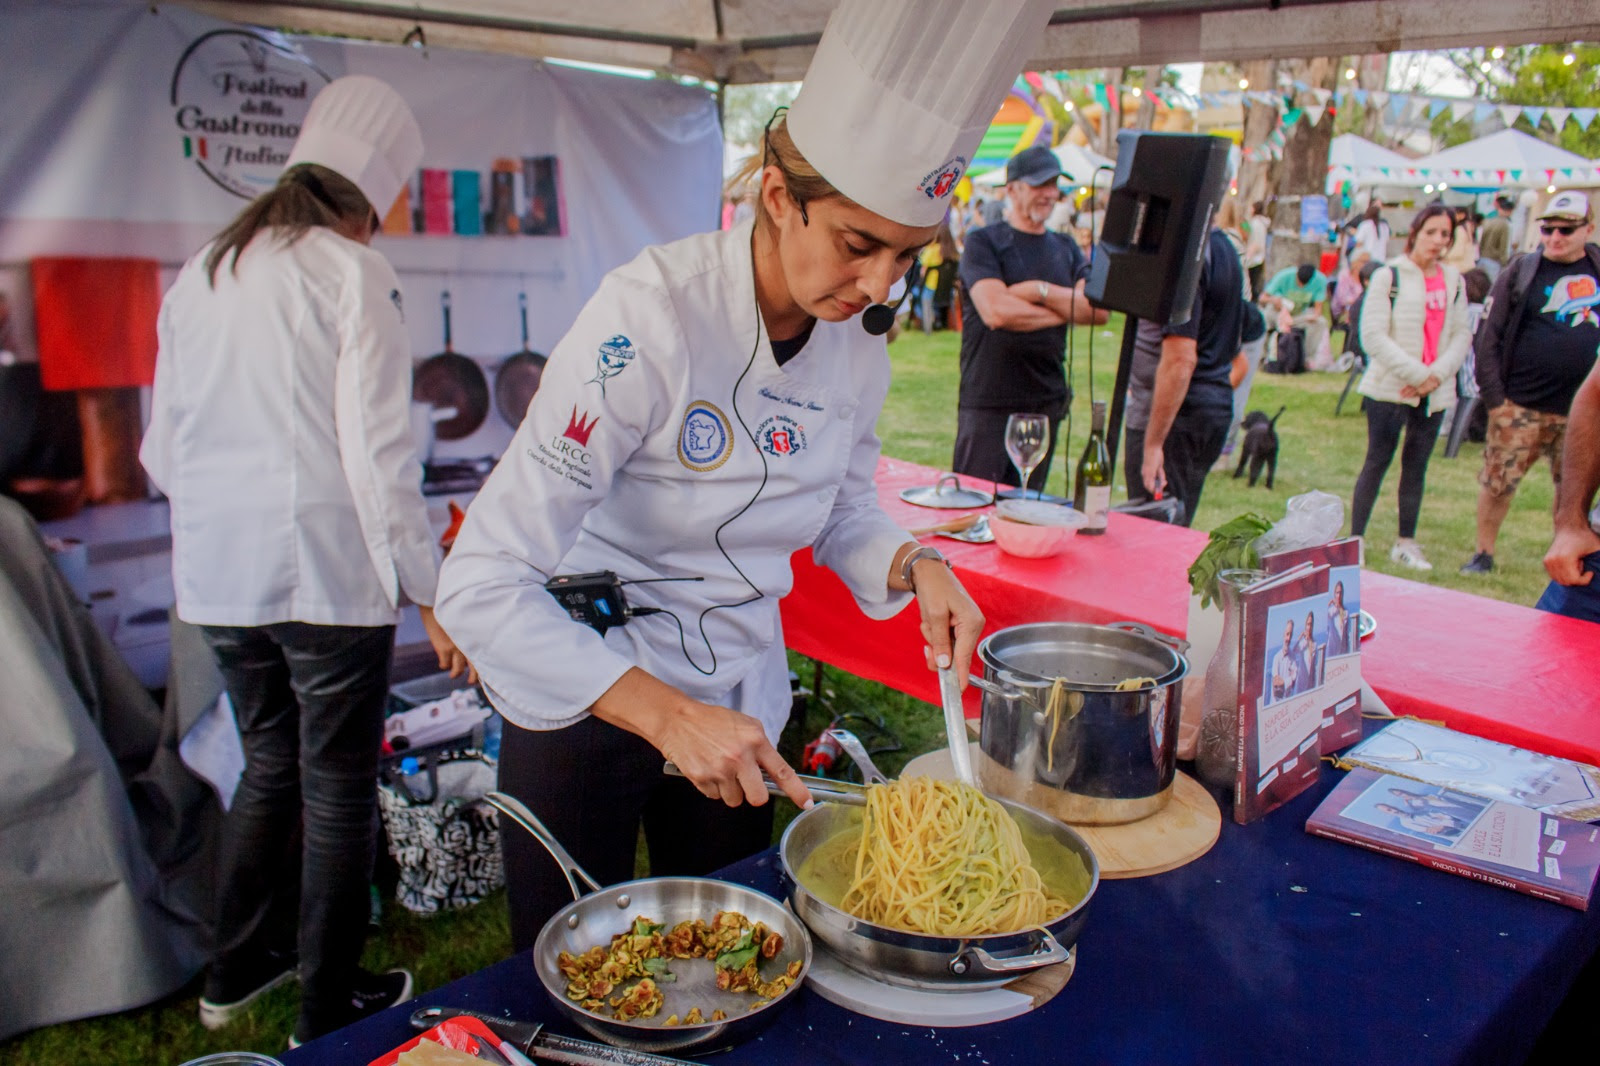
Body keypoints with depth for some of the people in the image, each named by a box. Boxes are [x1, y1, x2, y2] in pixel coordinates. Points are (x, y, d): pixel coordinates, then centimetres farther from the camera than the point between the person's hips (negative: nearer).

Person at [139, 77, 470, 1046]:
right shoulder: (353, 271, -11)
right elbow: (378, 454, -17)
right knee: (339, 790, 9)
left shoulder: (200, 273, 8)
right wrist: (432, 592, -12)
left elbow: (164, 450, 11)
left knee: (269, 766, 23)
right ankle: (329, 1010, 24)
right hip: (327, 572, -6)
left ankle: (237, 970, 38)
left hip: (219, 576, 7)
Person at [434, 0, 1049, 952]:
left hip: (740, 702, 5)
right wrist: (668, 715, -33)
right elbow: (483, 584, -29)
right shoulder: (651, 317, -27)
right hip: (589, 692, -5)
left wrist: (914, 567, -11)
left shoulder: (858, 348, -8)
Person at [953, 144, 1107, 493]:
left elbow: (1098, 309, 2)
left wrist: (1042, 291, -11)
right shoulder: (983, 243, -2)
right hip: (988, 402, -5)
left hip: (1047, 401, 5)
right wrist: (1066, 310, -5)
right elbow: (996, 311, -17)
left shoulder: (1066, 249, 16)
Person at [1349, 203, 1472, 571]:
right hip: (1390, 388, -4)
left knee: (1416, 465, 10)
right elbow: (1373, 336, -11)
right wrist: (1415, 374, -14)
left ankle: (1406, 543, 19)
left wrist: (1437, 374, -9)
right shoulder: (1389, 276, -5)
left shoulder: (1454, 281, 10)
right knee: (1378, 461, -2)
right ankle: (1355, 539, 4)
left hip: (1436, 391, 5)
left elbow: (1461, 335, 9)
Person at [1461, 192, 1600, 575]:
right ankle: (1483, 553, 18)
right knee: (1498, 482, 1)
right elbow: (1488, 336, -3)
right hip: (1522, 406, -2)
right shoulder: (1521, 271, -1)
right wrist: (1494, 398, -8)